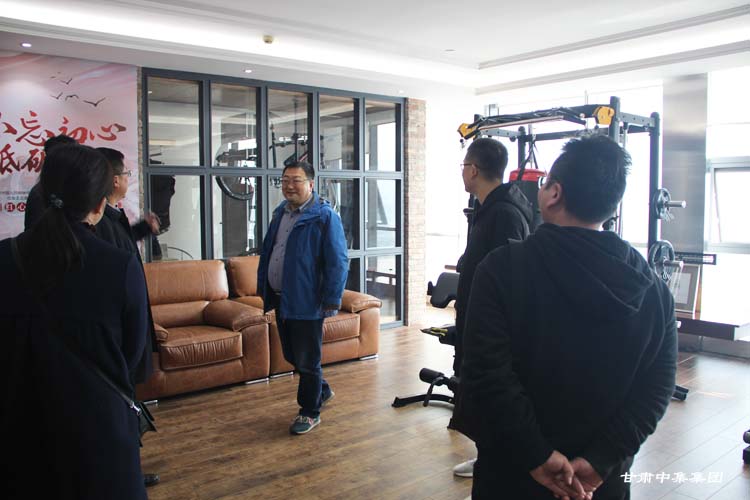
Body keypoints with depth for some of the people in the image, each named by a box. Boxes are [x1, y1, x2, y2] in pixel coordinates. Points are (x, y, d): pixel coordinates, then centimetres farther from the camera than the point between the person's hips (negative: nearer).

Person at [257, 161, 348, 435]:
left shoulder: (325, 216, -13)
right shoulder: (281, 213, 11)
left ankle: (310, 412, 23)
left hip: (306, 302, -8)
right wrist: (264, 289, 15)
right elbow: (267, 252, 19)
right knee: (291, 355, 19)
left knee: (307, 361, 4)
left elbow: (338, 262, -16)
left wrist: (332, 300, -18)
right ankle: (322, 391, 41)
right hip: (280, 299, 8)